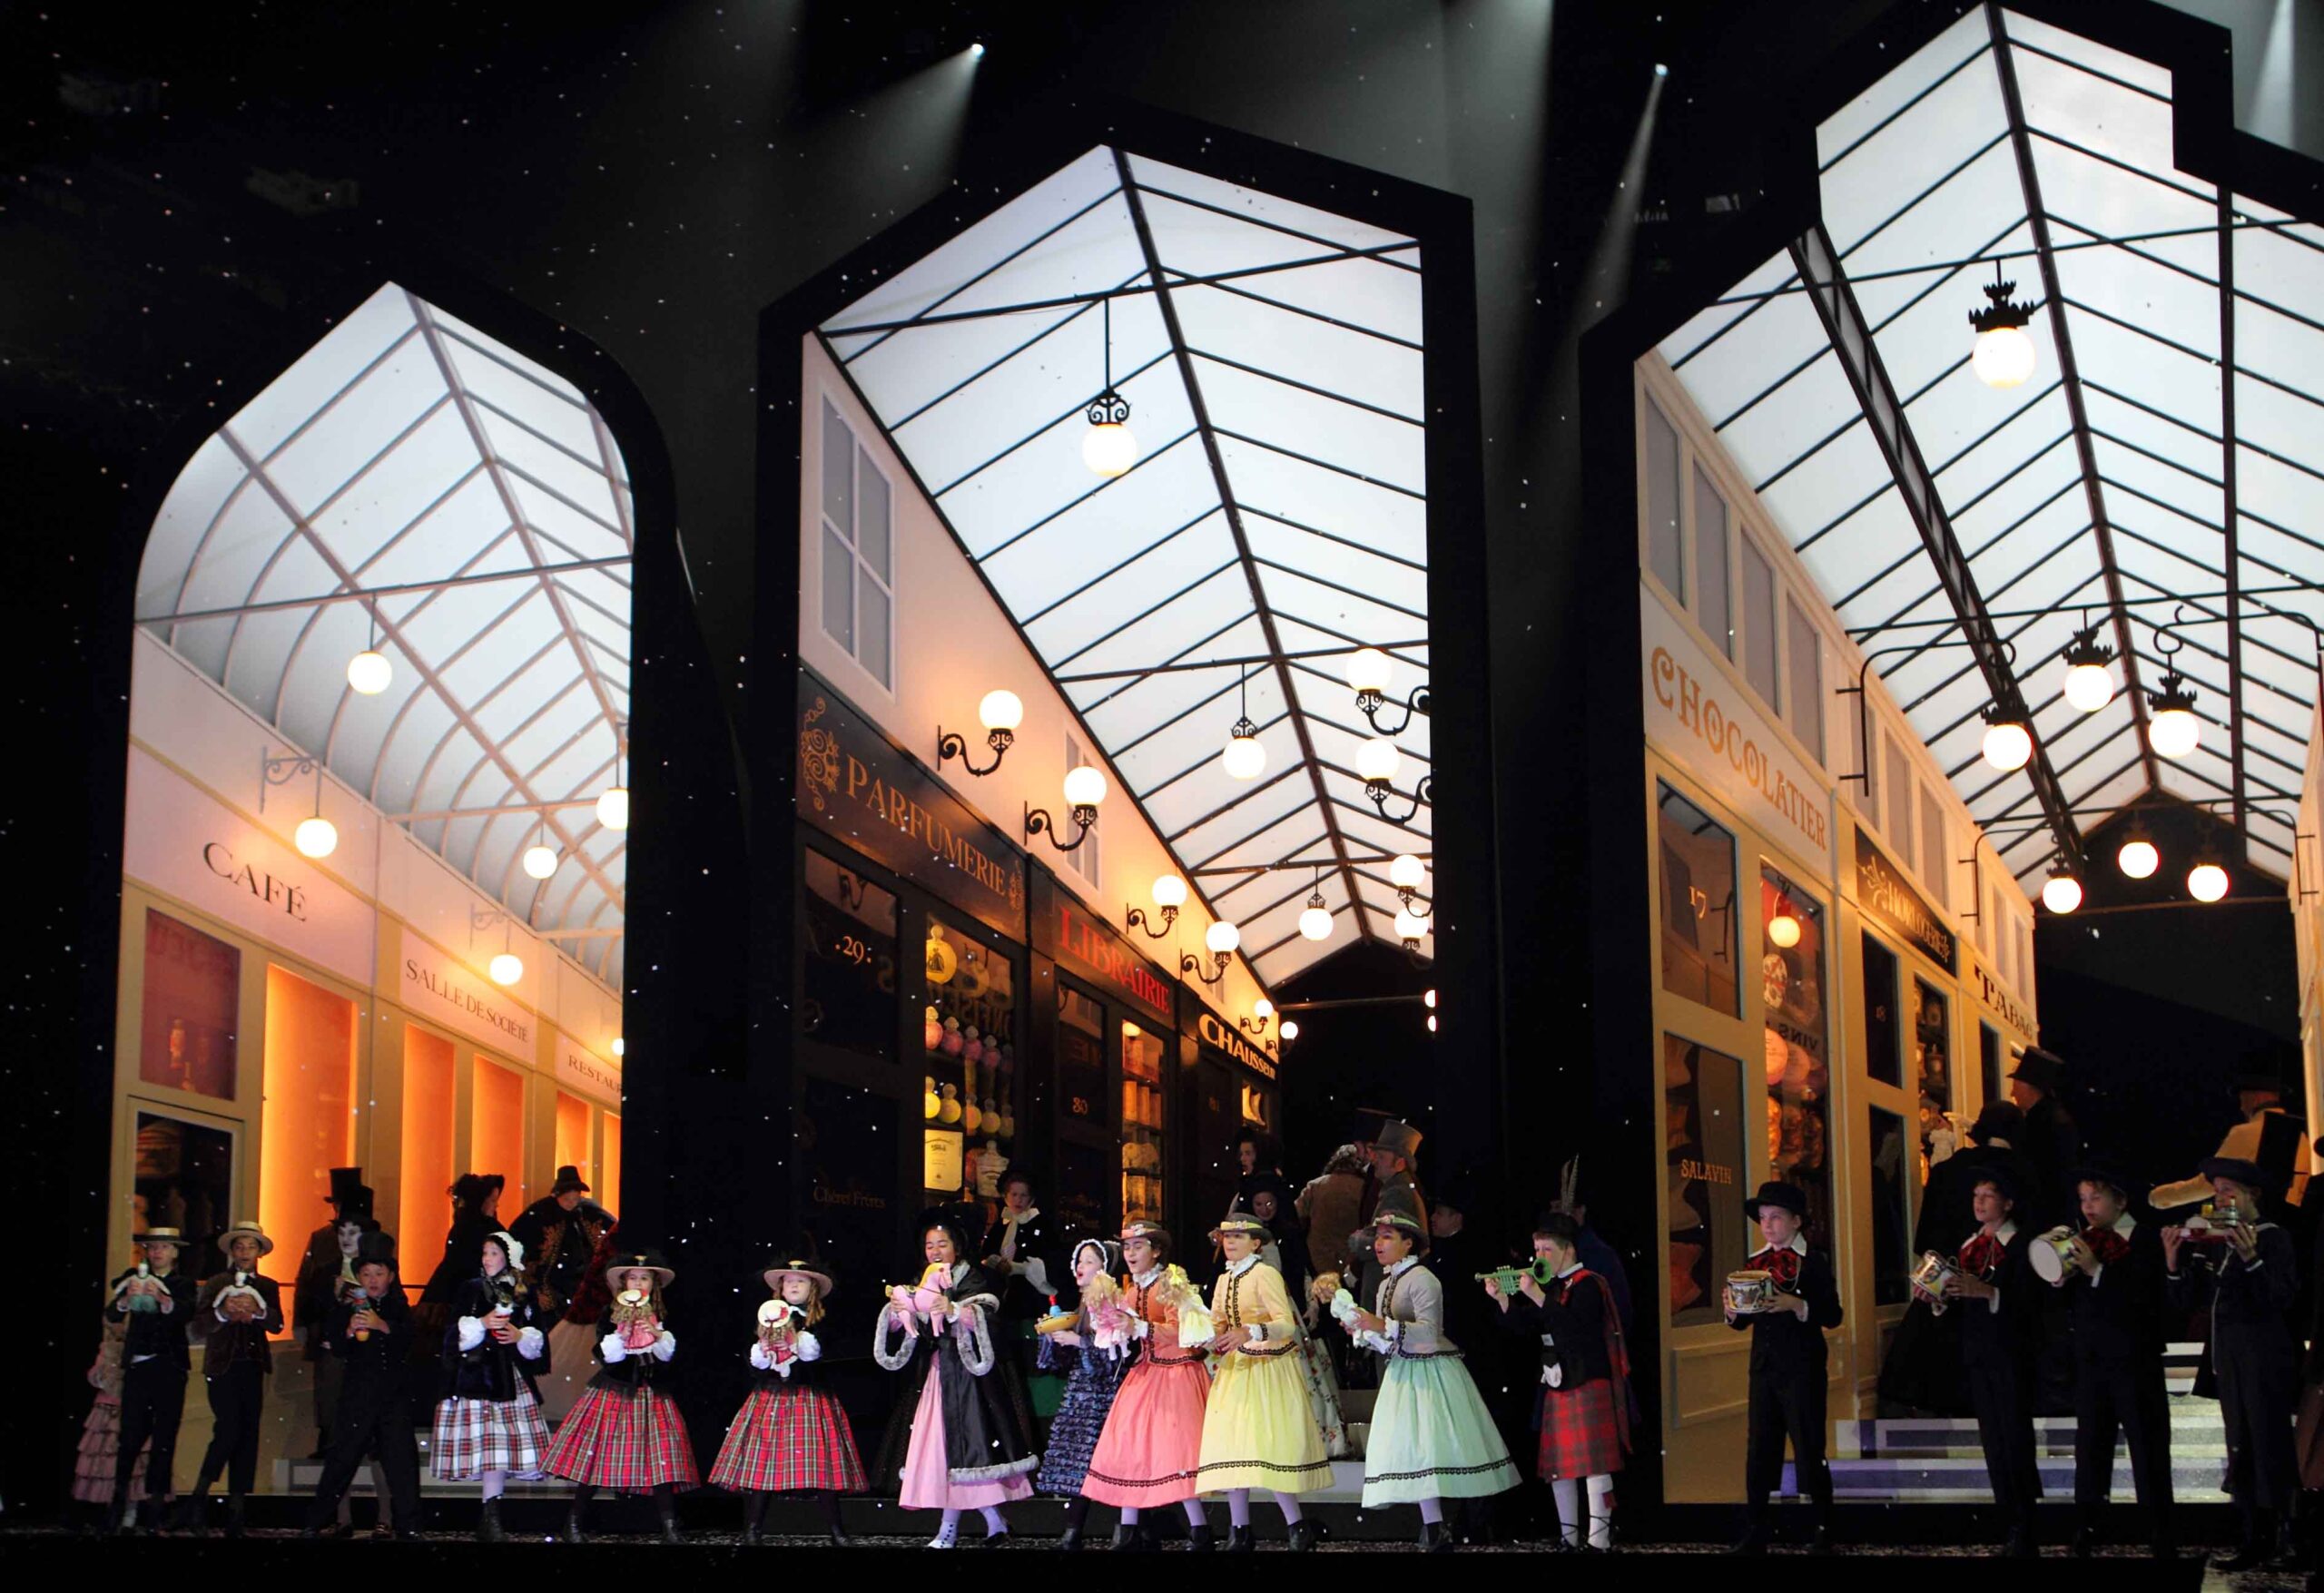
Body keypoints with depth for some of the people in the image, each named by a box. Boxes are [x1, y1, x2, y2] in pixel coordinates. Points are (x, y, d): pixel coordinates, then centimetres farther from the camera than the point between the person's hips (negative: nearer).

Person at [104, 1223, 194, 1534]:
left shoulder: (183, 1284, 9)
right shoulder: (134, 1279, 12)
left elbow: (188, 1314, -11)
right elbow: (112, 1315, 0)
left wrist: (163, 1299, -29)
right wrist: (125, 1298, -22)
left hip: (169, 1368, -1)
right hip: (137, 1367, 1)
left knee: (164, 1437, -4)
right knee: (130, 1436, -6)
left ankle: (156, 1501, -2)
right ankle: (120, 1502, -1)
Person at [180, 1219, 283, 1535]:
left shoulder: (268, 1287, 14)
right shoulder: (216, 1284, 8)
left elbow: (277, 1324, -1)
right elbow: (197, 1327, -1)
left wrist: (256, 1310, -20)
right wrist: (223, 1312, -19)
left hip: (253, 1368, 3)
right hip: (223, 1367, -3)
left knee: (248, 1434, -1)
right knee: (229, 1429, -17)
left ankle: (236, 1509, 1)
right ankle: (200, 1494, -2)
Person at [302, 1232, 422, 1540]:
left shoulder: (399, 1308, 12)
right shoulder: (347, 1309, 8)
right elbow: (333, 1349, 0)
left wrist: (383, 1326, -22)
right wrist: (349, 1332, -19)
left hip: (395, 1395, 1)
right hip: (358, 1393, -1)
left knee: (401, 1456, -3)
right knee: (343, 1455, -2)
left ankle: (408, 1528, 3)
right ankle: (316, 1523, 8)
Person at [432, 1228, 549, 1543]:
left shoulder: (521, 1295, 14)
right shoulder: (469, 1290, 8)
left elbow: (536, 1339, 14)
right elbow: (455, 1333, 3)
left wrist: (520, 1336, -6)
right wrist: (482, 1323, -12)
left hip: (510, 1377, 2)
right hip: (476, 1374, -2)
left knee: (505, 1443, -6)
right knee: (486, 1442, -10)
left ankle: (490, 1516, 0)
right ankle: (489, 1519, -4)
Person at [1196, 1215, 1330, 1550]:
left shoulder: (1265, 1275, -11)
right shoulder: (1224, 1280, 13)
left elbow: (1287, 1324, -21)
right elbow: (1216, 1326, 12)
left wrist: (1251, 1332, -37)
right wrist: (1212, 1340, -11)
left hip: (1268, 1370, -8)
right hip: (1236, 1370, 8)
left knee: (1266, 1446, -13)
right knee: (1232, 1446, 5)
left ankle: (1299, 1528, -4)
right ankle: (1240, 1531, 10)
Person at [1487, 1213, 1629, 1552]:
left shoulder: (1587, 1285, -9)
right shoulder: (1551, 1287, 17)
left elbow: (1575, 1326, -25)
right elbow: (1527, 1327, 11)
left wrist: (1538, 1297, -30)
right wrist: (1502, 1299, -3)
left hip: (1588, 1384, -9)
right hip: (1556, 1385, 9)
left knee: (1594, 1461, -11)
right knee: (1557, 1464, 10)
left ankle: (1599, 1539, -10)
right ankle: (1568, 1536, 19)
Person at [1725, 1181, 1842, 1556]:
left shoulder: (1814, 1262, -4)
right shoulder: (1755, 1262, 11)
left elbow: (1832, 1315, -11)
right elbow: (1744, 1323, 14)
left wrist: (1797, 1306, -24)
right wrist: (1734, 1312, -8)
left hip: (1801, 1370, -5)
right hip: (1763, 1367, 5)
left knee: (1809, 1450, -1)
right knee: (1758, 1450, 6)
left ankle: (1823, 1534, 9)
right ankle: (1754, 1534, 11)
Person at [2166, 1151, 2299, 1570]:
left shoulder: (2274, 1239, -8)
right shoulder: (2211, 1242, 10)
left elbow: (2278, 1300, -19)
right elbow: (2186, 1301, 10)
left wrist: (2250, 1258, -29)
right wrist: (2173, 1258, -4)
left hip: (2265, 1360, -7)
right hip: (2229, 1359, 7)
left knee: (2262, 1445, -4)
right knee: (2241, 1446, 10)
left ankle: (2259, 1542, 1)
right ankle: (2251, 1538, 15)